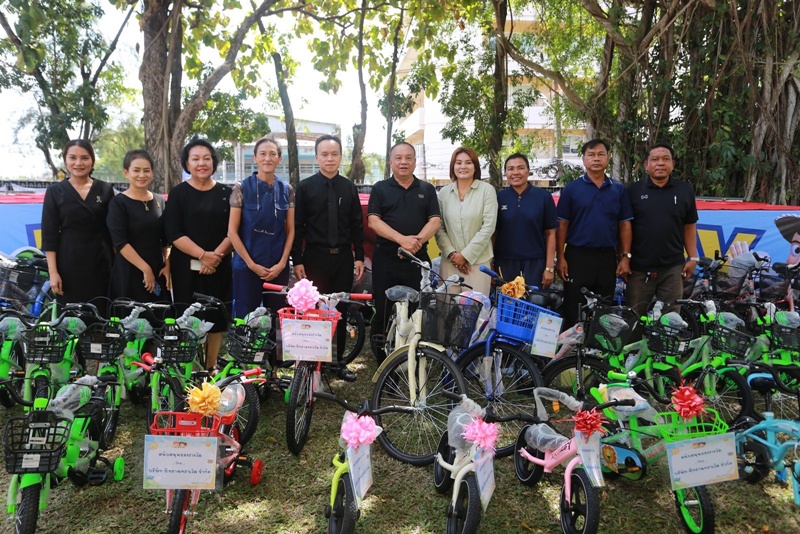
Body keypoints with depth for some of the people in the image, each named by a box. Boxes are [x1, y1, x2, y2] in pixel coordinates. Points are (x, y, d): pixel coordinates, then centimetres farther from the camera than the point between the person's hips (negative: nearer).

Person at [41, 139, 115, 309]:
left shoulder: (105, 190, 6)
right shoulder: (55, 191, 3)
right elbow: (49, 235, 0)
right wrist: (53, 272, -8)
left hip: (101, 262, 1)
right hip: (68, 262, -1)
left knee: (101, 314, 1)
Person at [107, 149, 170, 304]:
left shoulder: (159, 201, 9)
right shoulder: (118, 203, -6)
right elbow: (120, 243, -14)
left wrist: (167, 265, 2)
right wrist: (145, 269, -16)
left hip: (158, 271, 5)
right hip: (129, 272, -5)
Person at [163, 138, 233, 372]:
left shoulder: (226, 193, 8)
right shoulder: (178, 193, 3)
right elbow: (173, 233, -6)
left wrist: (216, 255, -12)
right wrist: (203, 254, -15)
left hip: (219, 267, 2)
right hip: (186, 267, -1)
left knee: (216, 316, 5)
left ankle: (211, 367, 16)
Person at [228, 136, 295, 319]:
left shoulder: (287, 190, 4)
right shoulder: (242, 188, -4)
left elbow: (290, 230, 6)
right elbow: (232, 231, -5)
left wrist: (282, 263, -5)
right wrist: (251, 264, -10)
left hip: (278, 267, 2)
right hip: (247, 267, -2)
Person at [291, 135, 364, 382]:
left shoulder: (349, 188, 8)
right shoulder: (305, 187, 0)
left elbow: (357, 226, 9)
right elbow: (297, 227, -2)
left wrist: (359, 257, 3)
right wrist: (297, 260, -6)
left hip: (343, 257, 3)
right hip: (315, 257, -2)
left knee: (341, 310, 8)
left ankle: (339, 361, 20)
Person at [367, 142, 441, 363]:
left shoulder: (427, 189, 12)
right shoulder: (380, 189, 7)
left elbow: (435, 220, 4)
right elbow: (373, 220, -3)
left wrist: (417, 240, -15)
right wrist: (401, 239, -17)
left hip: (418, 260, 1)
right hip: (386, 259, -1)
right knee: (383, 311, 2)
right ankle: (382, 360, 14)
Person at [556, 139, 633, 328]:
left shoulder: (618, 189, 7)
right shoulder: (571, 189, 0)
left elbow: (624, 225, 7)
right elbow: (562, 225, -1)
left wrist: (625, 257, 0)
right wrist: (561, 258, -7)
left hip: (607, 257, 3)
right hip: (577, 256, -2)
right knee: (574, 312, 3)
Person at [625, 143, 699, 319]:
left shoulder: (685, 190, 6)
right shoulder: (633, 190, 0)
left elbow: (689, 227, 9)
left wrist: (693, 258, 5)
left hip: (673, 268, 2)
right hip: (639, 268, -1)